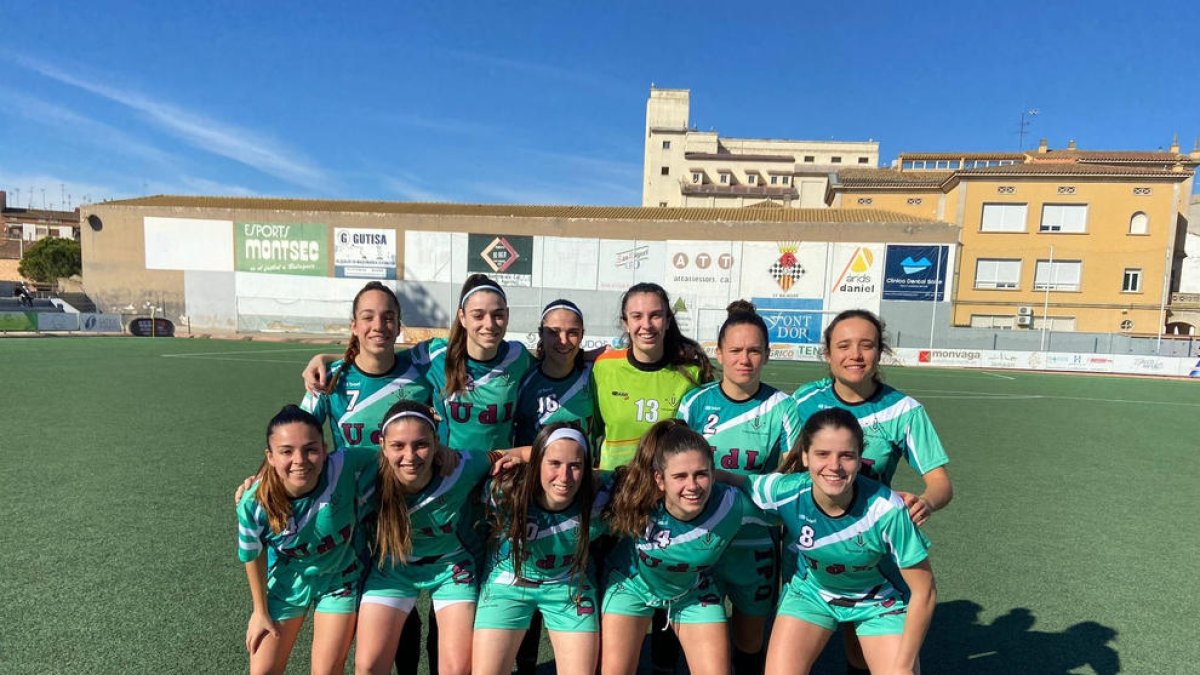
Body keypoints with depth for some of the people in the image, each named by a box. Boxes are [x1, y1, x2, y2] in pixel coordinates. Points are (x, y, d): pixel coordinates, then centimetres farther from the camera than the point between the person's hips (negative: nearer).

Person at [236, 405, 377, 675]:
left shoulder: (347, 468, -37)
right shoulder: (254, 503, -28)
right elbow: (254, 557, -8)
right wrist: (260, 612, 5)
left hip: (339, 579, -1)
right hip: (286, 582, 1)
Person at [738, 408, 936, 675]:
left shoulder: (886, 509, -33)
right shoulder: (784, 492, -30)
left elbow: (924, 592, -20)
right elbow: (731, 480, -11)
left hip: (880, 601, 0)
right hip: (811, 591, 1)